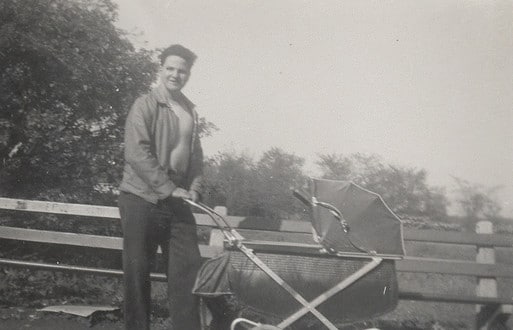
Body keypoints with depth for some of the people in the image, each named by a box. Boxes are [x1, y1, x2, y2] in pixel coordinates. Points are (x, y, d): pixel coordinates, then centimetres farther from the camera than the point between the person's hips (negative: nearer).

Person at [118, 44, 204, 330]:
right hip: (142, 199, -5)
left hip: (177, 202, 5)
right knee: (138, 270, 1)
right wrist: (169, 188, -19)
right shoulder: (145, 105, -6)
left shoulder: (191, 111, 13)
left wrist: (195, 189, 0)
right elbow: (137, 154, -16)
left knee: (188, 267, 1)